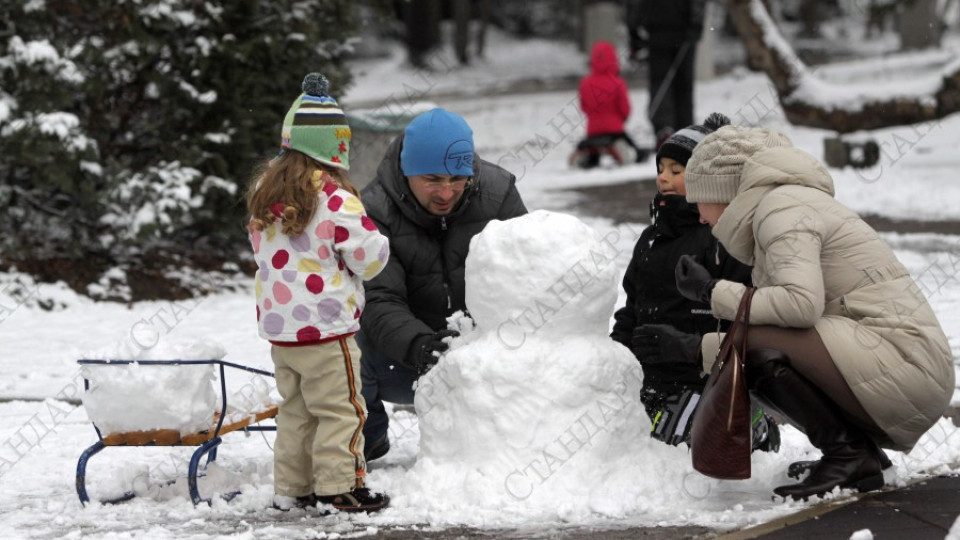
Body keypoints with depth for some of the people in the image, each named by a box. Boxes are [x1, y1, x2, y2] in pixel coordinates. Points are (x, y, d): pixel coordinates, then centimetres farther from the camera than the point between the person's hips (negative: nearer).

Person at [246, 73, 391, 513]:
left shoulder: (264, 193, 8)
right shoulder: (334, 199, -16)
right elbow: (370, 255, -12)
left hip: (277, 325, 8)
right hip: (325, 327, -8)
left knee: (296, 410, 15)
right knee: (340, 409, 0)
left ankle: (291, 488, 18)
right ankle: (340, 488, 0)